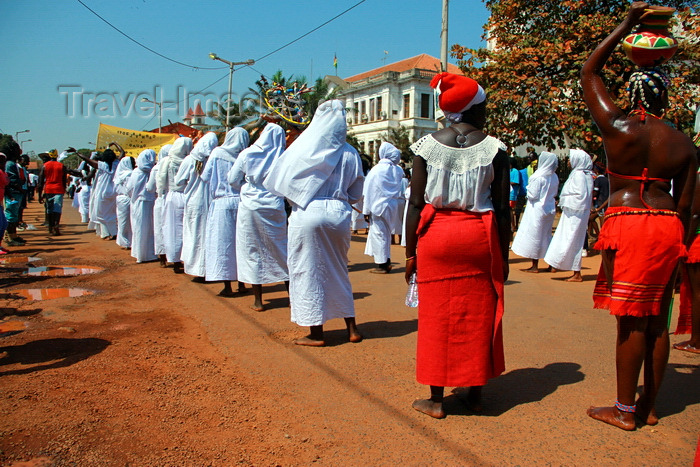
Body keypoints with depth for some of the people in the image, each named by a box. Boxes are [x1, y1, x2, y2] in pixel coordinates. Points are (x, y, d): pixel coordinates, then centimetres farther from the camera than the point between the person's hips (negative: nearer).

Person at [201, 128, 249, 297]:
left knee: (222, 242, 3)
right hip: (242, 202, 2)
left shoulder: (217, 153, -2)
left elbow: (205, 177, 2)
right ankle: (241, 284, 17)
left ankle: (227, 286, 4)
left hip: (222, 203, -2)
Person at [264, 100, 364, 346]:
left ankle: (316, 333, 13)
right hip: (339, 215, 4)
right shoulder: (350, 154, 3)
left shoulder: (302, 149, -6)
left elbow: (279, 181, 0)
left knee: (308, 271, 7)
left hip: (308, 214, -4)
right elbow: (355, 194, 10)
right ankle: (352, 328, 23)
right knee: (338, 271, 17)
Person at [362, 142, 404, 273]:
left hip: (378, 207, -5)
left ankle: (381, 265, 6)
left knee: (378, 234, 3)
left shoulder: (376, 170, -13)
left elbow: (368, 192, -10)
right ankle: (387, 261, 23)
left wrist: (366, 210, -6)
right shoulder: (398, 170, 1)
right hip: (392, 207, 5)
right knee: (386, 234, 17)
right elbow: (400, 189, 11)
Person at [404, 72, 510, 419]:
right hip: (480, 236, 1)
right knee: (478, 317, 13)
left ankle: (436, 400, 18)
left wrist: (410, 252, 4)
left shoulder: (427, 146, -1)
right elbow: (502, 209, -1)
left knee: (436, 316, 8)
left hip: (436, 234, 0)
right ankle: (475, 393, 26)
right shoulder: (494, 149, -2)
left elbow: (416, 204, -3)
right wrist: (503, 256, 8)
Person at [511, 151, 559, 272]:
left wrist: (528, 188, 2)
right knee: (547, 236, 16)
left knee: (534, 235, 0)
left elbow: (533, 195, -15)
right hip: (550, 209, 7)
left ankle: (535, 266, 3)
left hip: (537, 209, -7)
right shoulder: (554, 177, 4)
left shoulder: (538, 177, -17)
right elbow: (555, 193, 14)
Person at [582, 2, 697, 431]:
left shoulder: (618, 128, -5)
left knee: (632, 321, 0)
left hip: (627, 225, -5)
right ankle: (650, 405, 25)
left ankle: (625, 411, 11)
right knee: (657, 319, 12)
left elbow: (589, 73, 6)